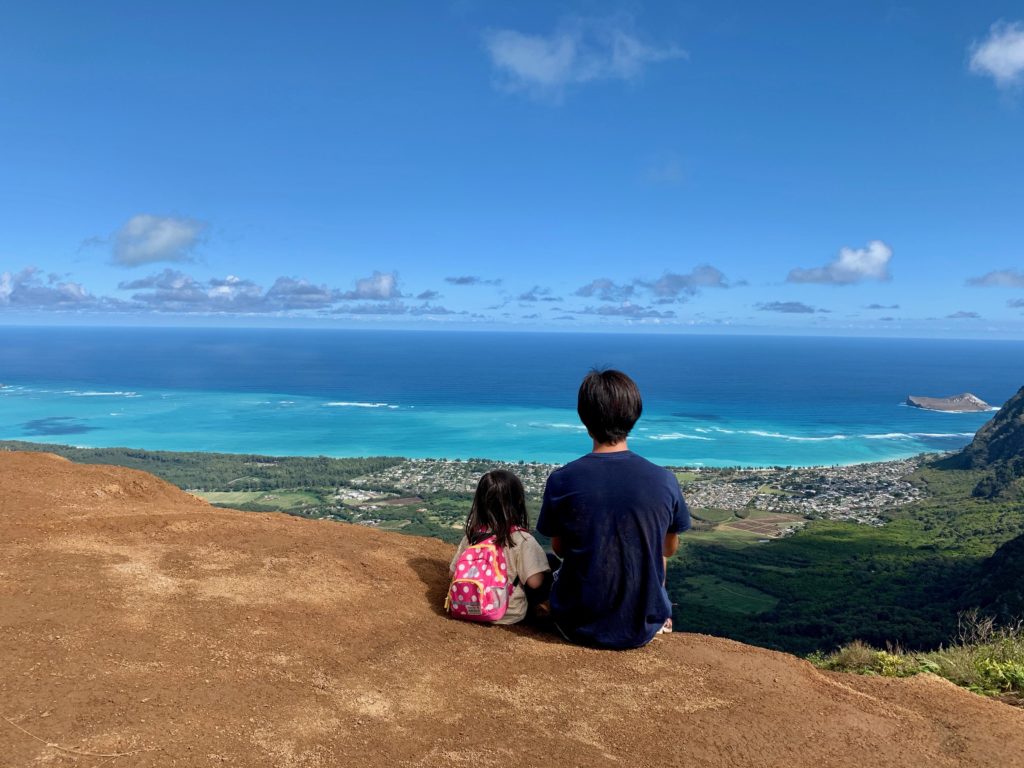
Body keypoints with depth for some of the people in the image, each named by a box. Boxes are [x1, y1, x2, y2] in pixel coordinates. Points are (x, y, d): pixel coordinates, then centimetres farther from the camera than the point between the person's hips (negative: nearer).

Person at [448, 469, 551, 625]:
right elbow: (534, 582, -21)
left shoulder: (472, 534, -4)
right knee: (552, 563, 9)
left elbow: (453, 572, 4)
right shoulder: (522, 539, -18)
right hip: (509, 615, -4)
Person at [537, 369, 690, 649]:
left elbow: (559, 549, 0)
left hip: (578, 627, -1)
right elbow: (670, 548, 4)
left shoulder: (561, 480, -16)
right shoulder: (664, 480, -13)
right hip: (643, 629, 1)